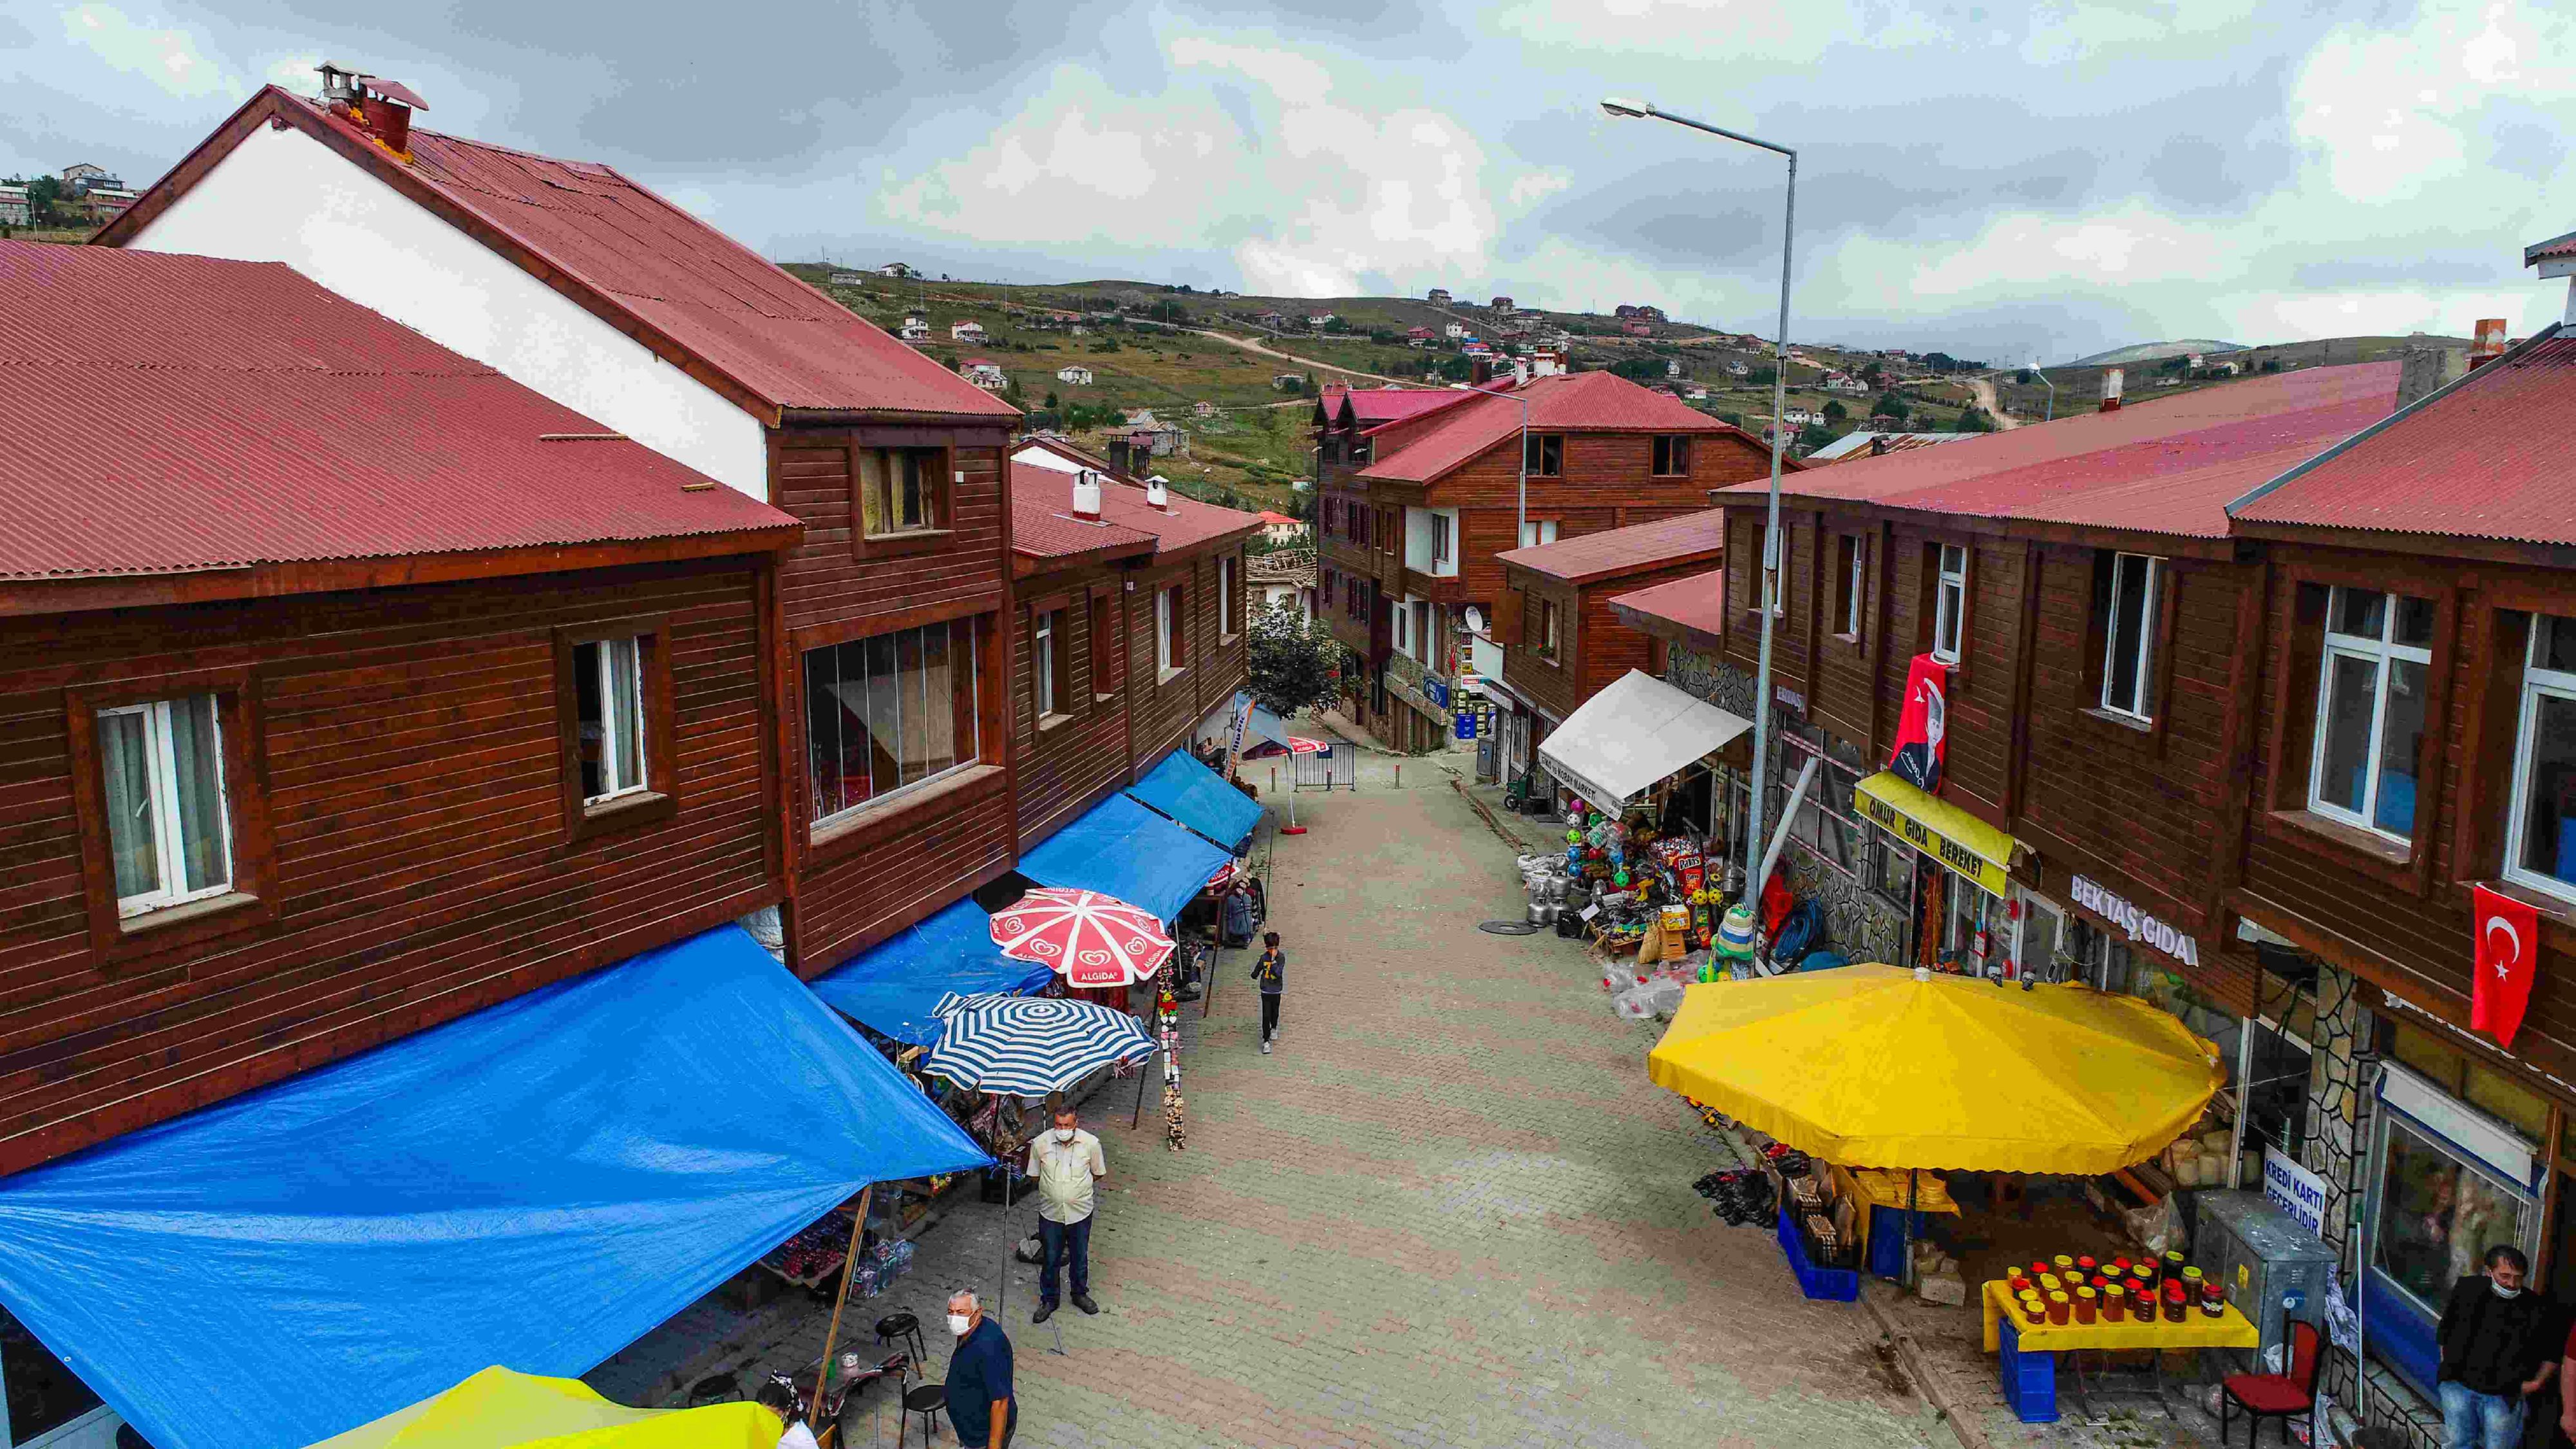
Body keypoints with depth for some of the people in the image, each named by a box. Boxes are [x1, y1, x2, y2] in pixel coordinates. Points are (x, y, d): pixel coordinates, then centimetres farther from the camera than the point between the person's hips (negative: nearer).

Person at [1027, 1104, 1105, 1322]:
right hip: (1051, 1212, 0)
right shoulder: (1041, 1143, -15)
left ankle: (1080, 1294, 41)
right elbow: (1034, 1175, 2)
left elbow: (1098, 1174, 2)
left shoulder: (1091, 1143, -16)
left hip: (1080, 1212, 0)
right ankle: (1049, 1300, 34)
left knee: (1080, 1257, 18)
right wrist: (1053, 1188, 1)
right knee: (1051, 1259, 14)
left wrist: (1077, 1187, 4)